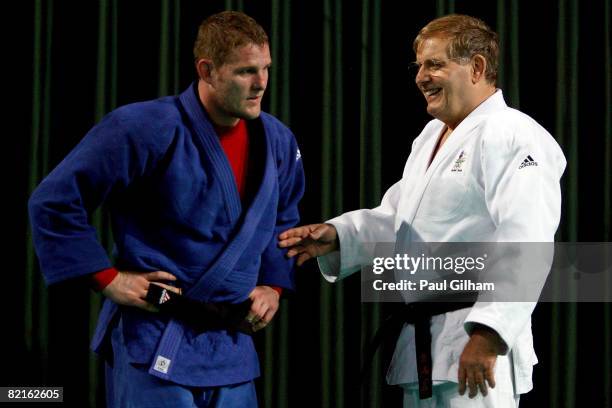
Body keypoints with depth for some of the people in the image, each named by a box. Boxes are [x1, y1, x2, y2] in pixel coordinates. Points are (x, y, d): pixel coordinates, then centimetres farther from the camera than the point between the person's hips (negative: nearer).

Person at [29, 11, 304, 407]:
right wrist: (108, 279, -13)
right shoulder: (147, 129, -16)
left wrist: (274, 285, 10)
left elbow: (284, 221, 25)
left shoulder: (278, 141, 5)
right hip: (155, 346, -6)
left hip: (231, 349, 6)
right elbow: (54, 201, -13)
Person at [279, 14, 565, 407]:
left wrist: (489, 334, -29)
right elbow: (394, 220, 22)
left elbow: (524, 242, -23)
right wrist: (336, 236, 3)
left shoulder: (511, 137, -14)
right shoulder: (430, 137, 19)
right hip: (422, 344, 10)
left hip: (476, 346, -9)